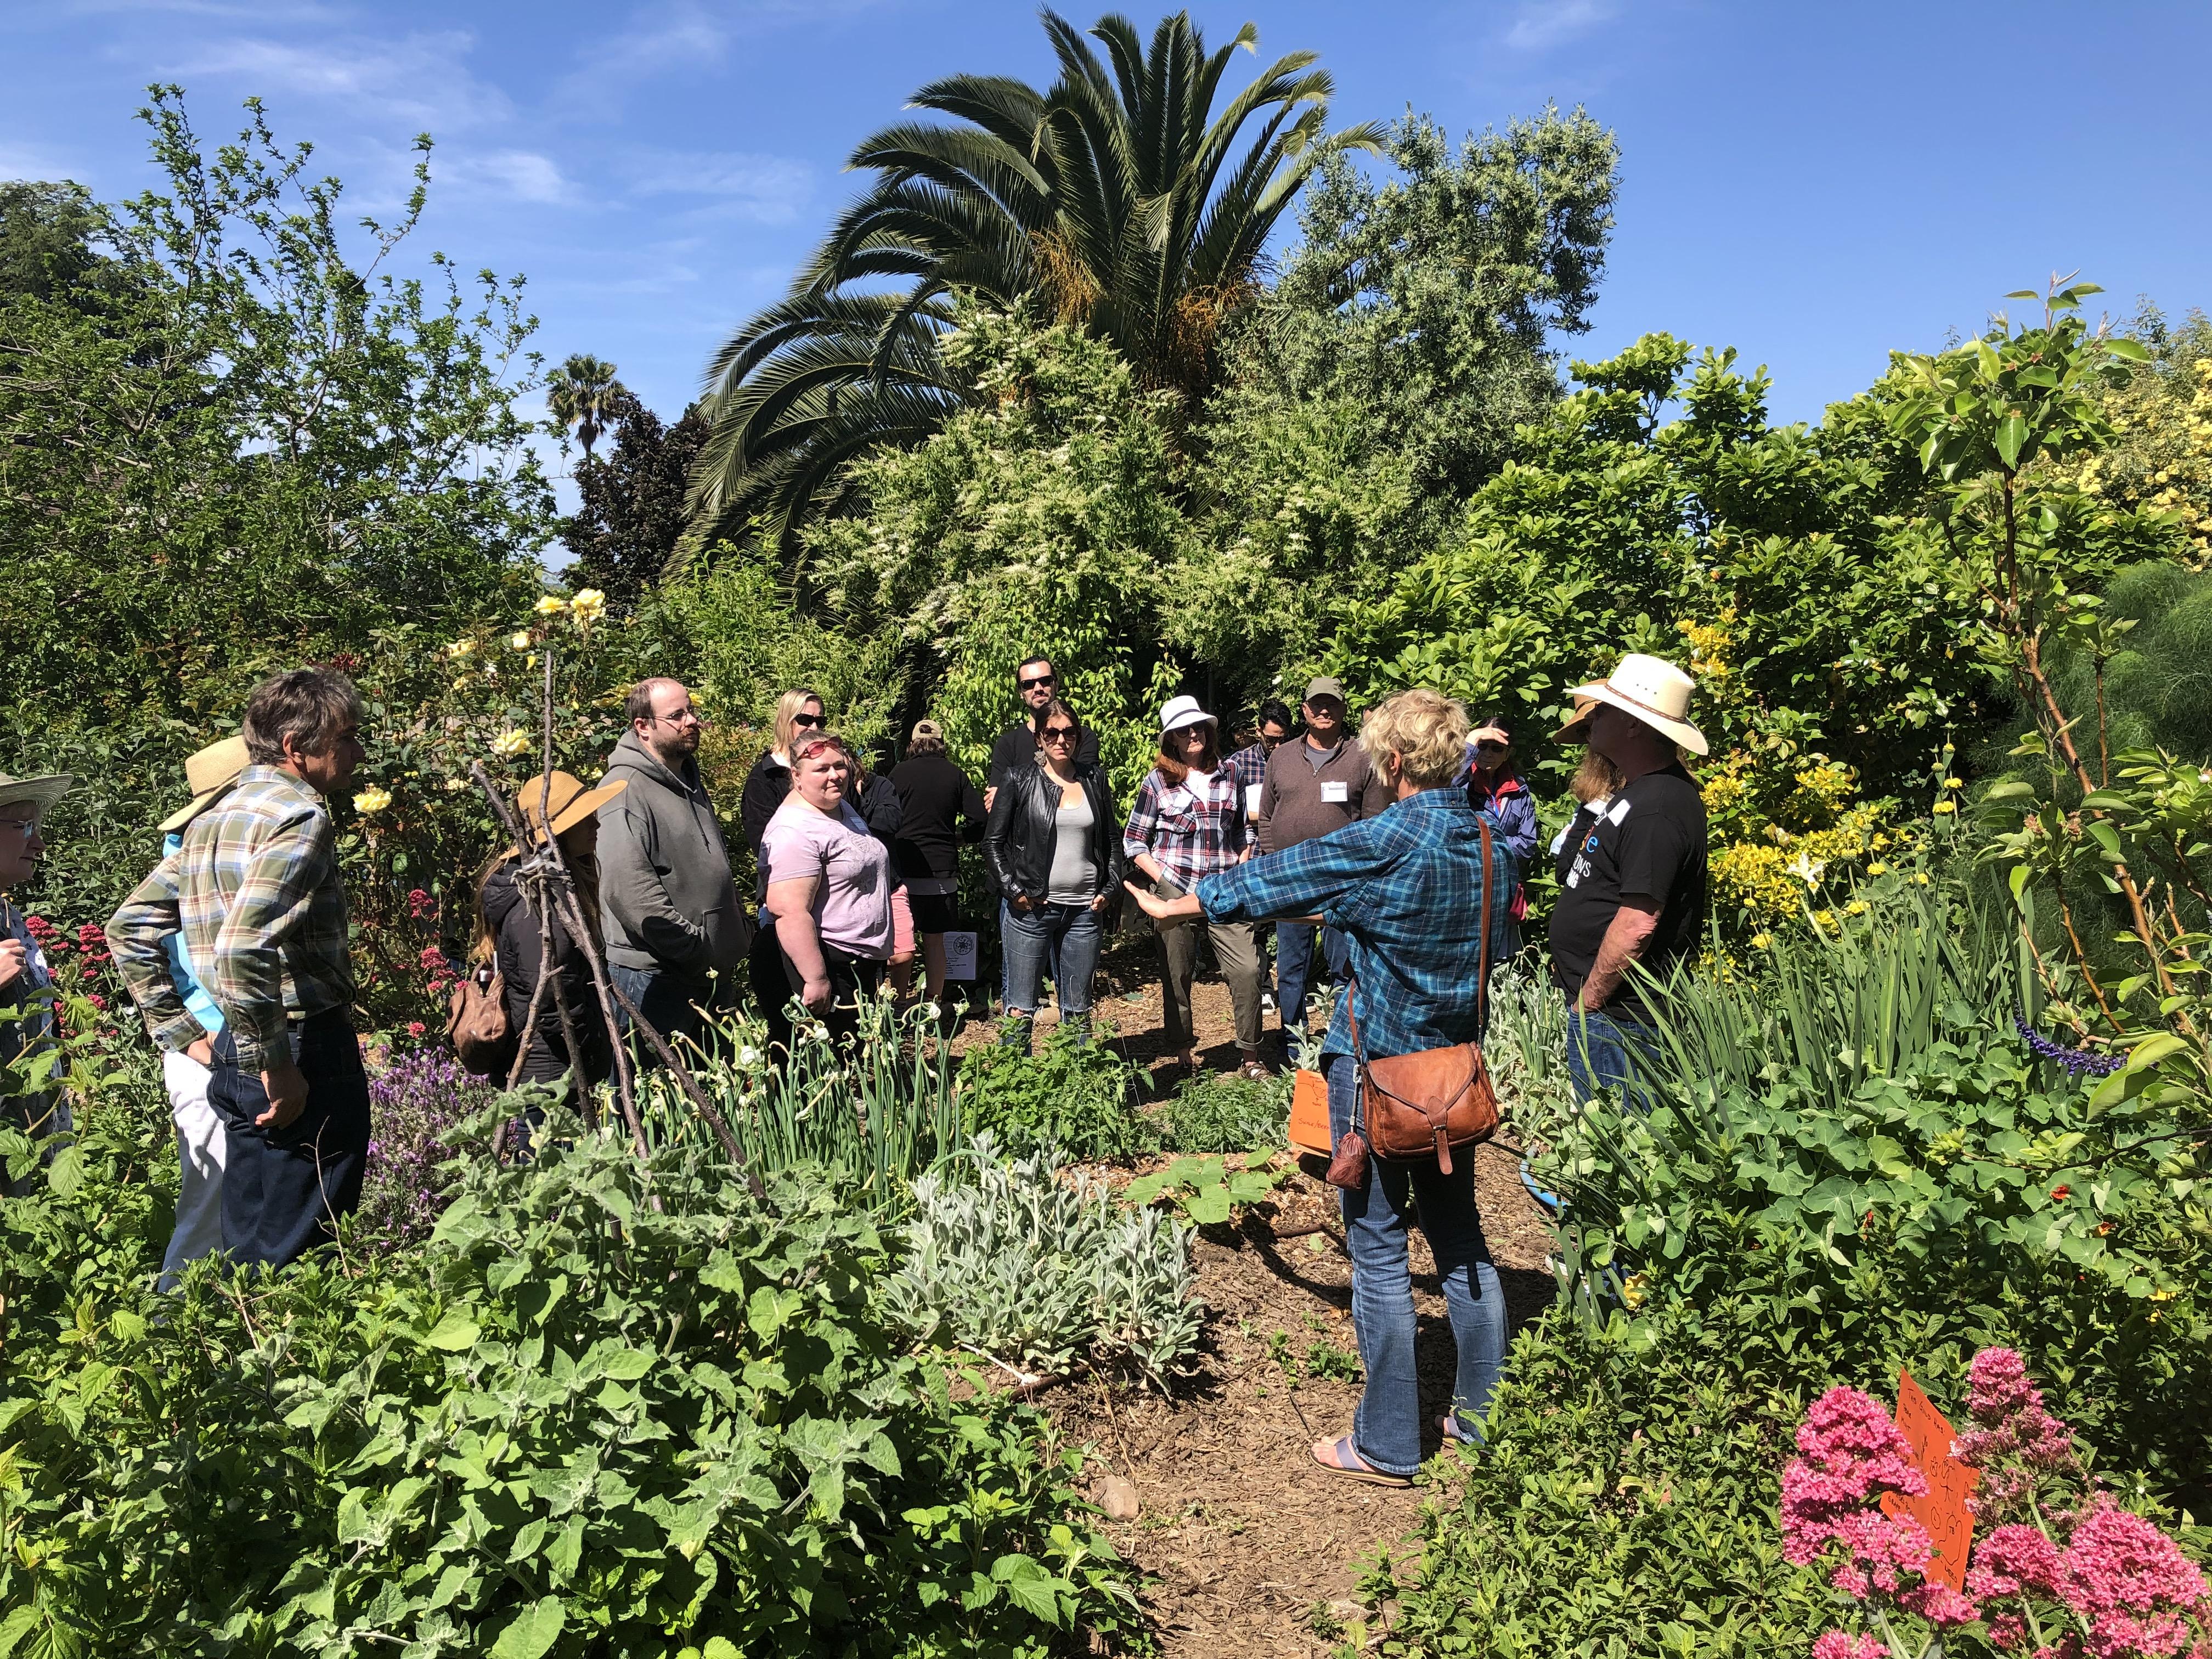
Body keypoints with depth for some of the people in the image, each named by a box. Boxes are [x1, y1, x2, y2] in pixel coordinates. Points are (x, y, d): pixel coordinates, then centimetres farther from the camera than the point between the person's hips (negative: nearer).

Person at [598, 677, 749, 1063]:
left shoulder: (689, 779, 16)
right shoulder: (626, 790, -15)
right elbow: (629, 891, -25)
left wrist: (741, 925, 14)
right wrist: (697, 948, -22)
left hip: (715, 972, 9)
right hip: (654, 974, -9)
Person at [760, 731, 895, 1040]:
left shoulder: (843, 807, 10)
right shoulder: (795, 831, -21)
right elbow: (790, 913, -28)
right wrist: (816, 979, -29)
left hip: (867, 961, 10)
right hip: (832, 967, -10)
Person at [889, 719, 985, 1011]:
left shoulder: (900, 773, -3)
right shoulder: (955, 775, 3)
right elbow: (980, 820, -1)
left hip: (904, 868, -2)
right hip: (943, 869, 2)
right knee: (935, 940, 13)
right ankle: (934, 1003, 18)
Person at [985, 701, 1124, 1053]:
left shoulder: (1095, 781, 10)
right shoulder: (1020, 782, 1)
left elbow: (1113, 840, 15)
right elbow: (993, 842, 2)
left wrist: (1110, 891, 4)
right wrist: (1014, 889, -7)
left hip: (1086, 909, 3)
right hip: (1031, 907, -3)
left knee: (1077, 1010, 9)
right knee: (1021, 1009, -1)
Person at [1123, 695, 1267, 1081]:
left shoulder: (1227, 776, 10)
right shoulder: (1158, 780, 2)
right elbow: (1133, 842, 4)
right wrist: (1163, 878, -8)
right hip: (1175, 893, -2)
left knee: (1248, 970, -9)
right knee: (1177, 977, 6)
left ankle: (1251, 1059, 3)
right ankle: (1184, 1057, 22)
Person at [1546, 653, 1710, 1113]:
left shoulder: (1657, 808, -22)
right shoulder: (1643, 791, 13)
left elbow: (1638, 924, -27)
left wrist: (1589, 998, -18)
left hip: (1617, 1019, -10)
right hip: (1607, 1011, 10)